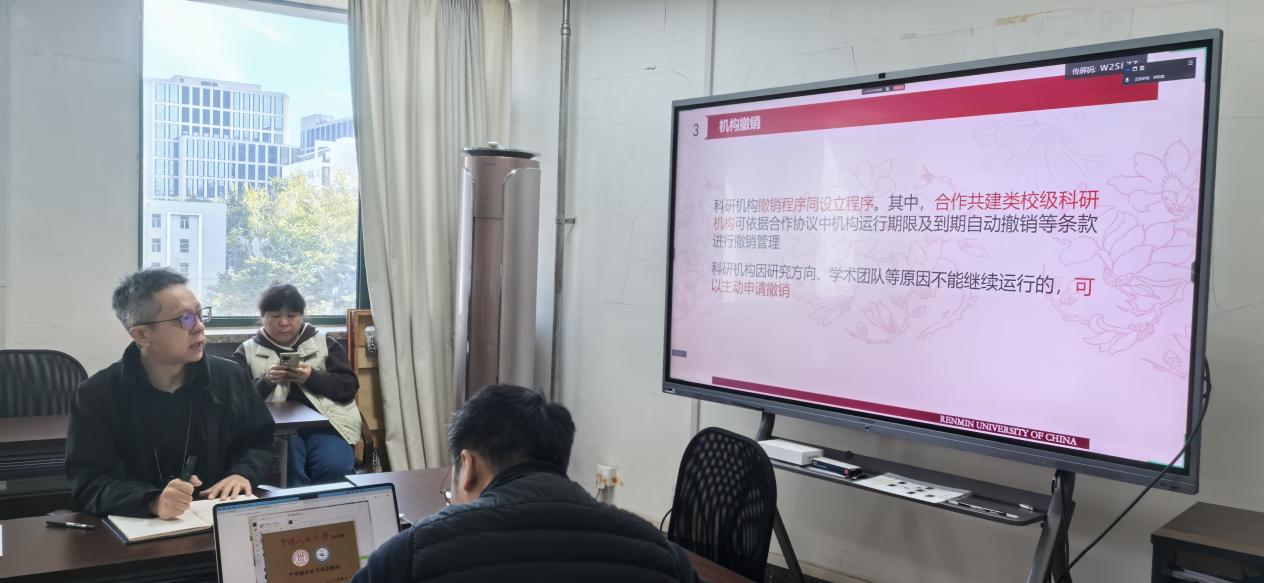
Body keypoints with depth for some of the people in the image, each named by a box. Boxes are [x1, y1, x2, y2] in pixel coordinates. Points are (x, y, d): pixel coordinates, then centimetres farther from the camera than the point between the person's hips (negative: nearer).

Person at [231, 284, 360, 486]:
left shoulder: (324, 343, 16)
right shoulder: (247, 352, 15)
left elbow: (349, 386, 6)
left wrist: (311, 377, -9)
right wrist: (267, 381, -13)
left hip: (325, 422, 1)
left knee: (335, 469, -27)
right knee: (285, 471, -31)